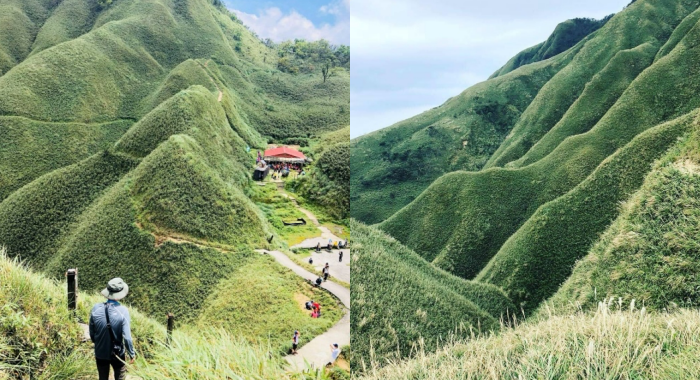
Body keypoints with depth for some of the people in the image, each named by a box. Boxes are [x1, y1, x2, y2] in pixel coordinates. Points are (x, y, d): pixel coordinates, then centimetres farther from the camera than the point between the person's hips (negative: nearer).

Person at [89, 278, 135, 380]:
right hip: (117, 354, -3)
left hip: (100, 353, 3)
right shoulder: (123, 311, -21)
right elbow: (127, 337, -20)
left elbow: (92, 332, -1)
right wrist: (132, 354, -6)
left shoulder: (96, 308, -13)